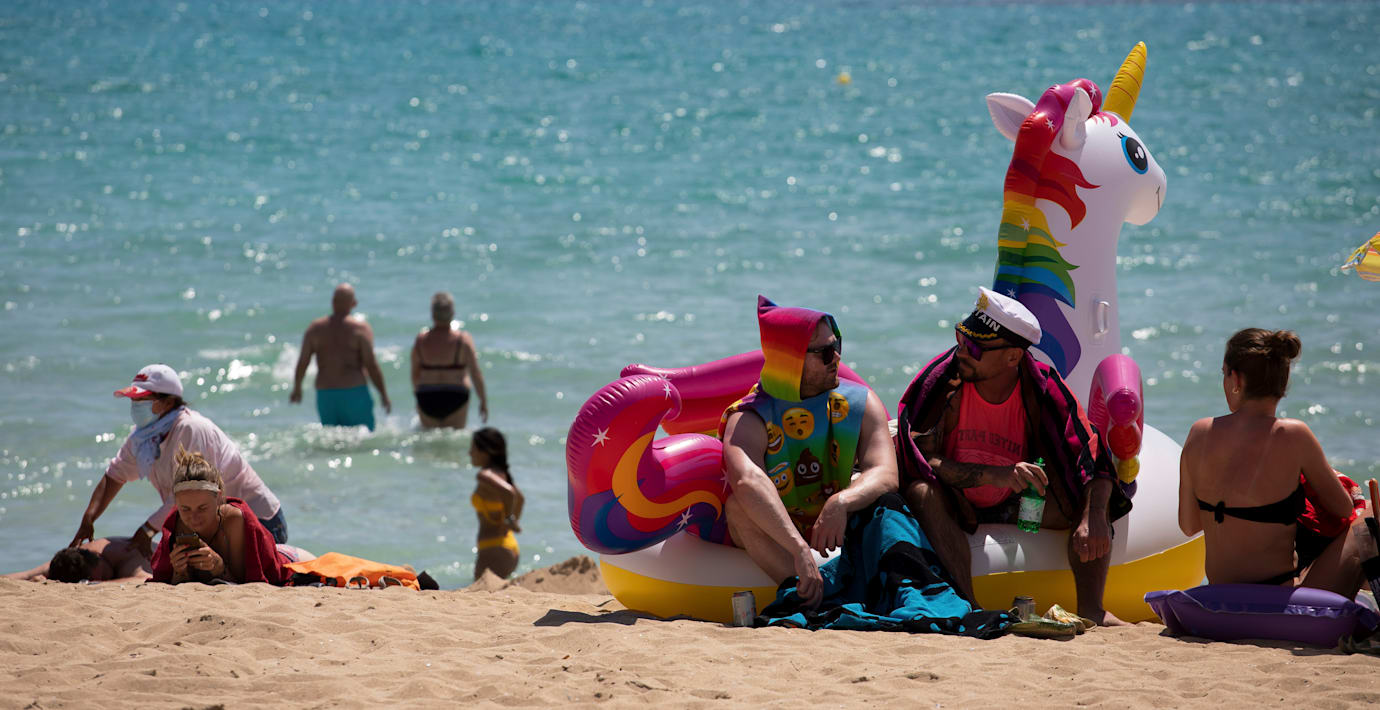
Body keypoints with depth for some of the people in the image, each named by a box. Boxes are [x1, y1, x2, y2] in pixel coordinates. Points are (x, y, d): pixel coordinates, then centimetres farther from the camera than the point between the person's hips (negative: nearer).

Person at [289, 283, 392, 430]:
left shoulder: (314, 328, 5)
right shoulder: (361, 328, -6)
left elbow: (302, 363, 6)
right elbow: (371, 365, -9)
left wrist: (297, 389, 22)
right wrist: (384, 395, -1)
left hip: (324, 394, 4)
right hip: (354, 393, -4)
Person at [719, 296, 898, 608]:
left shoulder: (860, 403, -5)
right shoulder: (749, 420, -19)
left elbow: (885, 475, -19)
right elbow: (747, 481, -41)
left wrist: (842, 503, -43)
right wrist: (800, 551, -54)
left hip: (832, 531, 4)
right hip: (770, 540, -4)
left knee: (880, 496, -20)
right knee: (738, 505, -33)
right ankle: (812, 600, -45)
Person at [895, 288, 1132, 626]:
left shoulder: (1043, 388, -15)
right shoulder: (943, 379, -19)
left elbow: (1094, 459, -18)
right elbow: (922, 460, -27)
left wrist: (1093, 518, -39)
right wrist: (994, 475, -41)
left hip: (1015, 509, 2)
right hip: (954, 509, -2)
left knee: (1096, 498, -18)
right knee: (922, 493, -36)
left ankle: (1090, 609, -27)